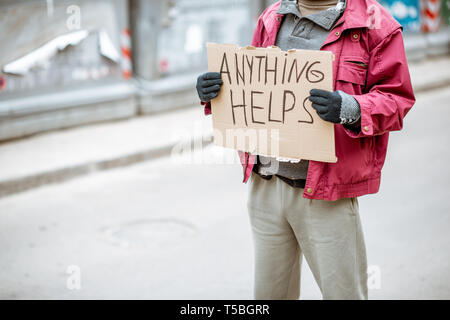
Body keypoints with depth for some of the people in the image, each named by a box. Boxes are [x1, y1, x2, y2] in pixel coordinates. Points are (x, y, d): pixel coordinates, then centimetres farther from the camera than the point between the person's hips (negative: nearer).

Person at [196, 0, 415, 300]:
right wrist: (214, 90, 0)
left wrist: (353, 110, -27)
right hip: (265, 184, 5)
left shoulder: (375, 25, -5)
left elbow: (396, 98, -7)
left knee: (342, 291, 5)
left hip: (325, 193, -5)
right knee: (269, 291, 18)